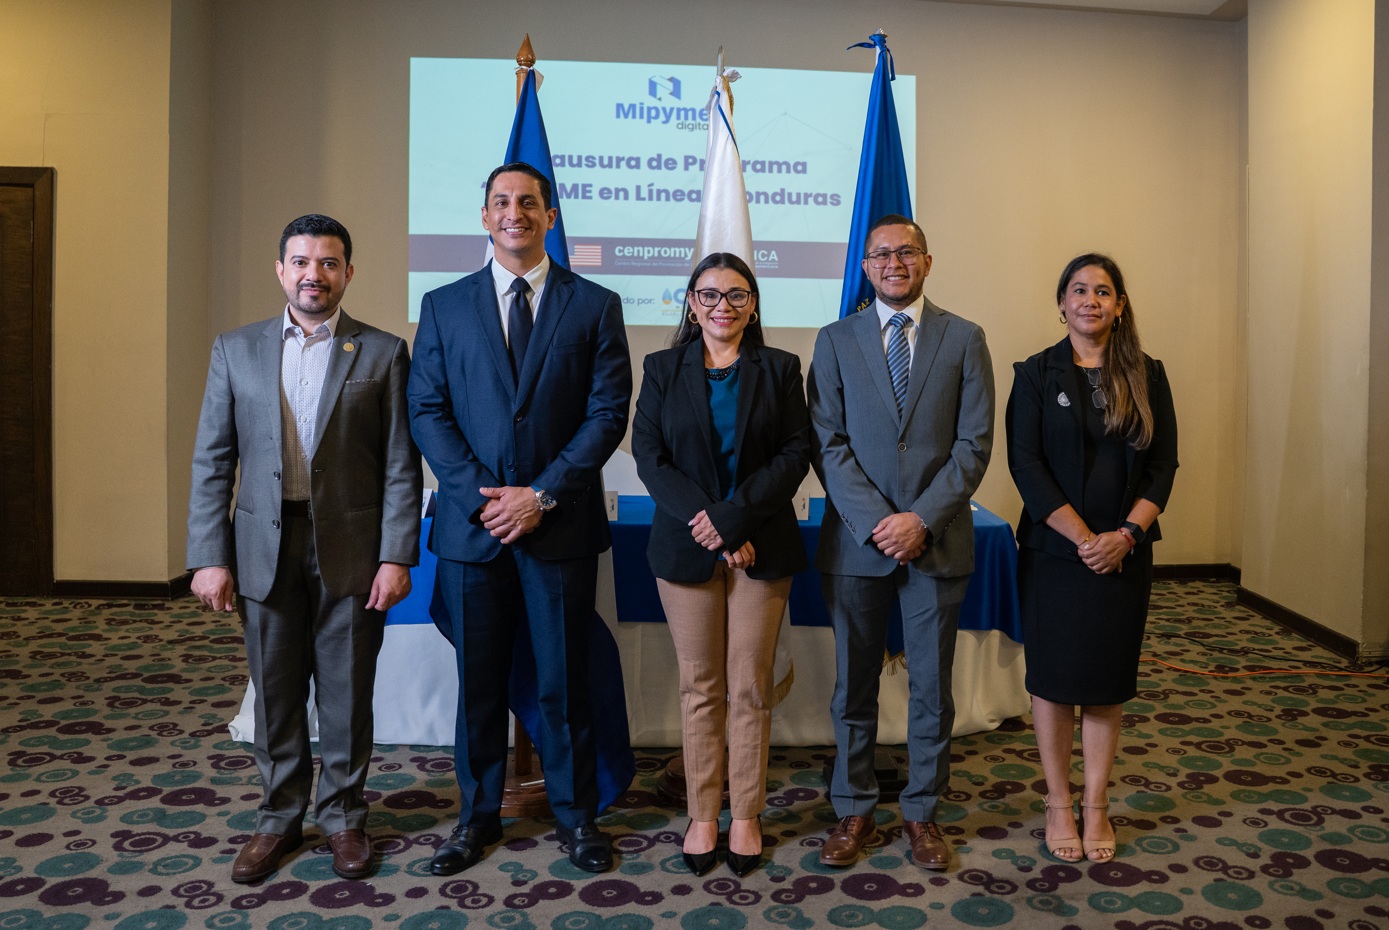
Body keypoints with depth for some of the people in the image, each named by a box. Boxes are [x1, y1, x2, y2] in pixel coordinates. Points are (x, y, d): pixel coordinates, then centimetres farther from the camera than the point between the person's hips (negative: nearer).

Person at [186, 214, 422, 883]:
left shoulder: (383, 352, 1)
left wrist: (396, 557, -9)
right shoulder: (236, 350, 7)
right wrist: (209, 557, -1)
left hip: (351, 550, -2)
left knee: (347, 693, 8)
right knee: (275, 695, 12)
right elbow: (212, 461, 5)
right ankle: (279, 818, 30)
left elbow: (401, 465, -3)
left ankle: (344, 817, 26)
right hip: (266, 550, 2)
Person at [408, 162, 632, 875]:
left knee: (564, 678, 8)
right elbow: (426, 411, 2)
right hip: (470, 523, 2)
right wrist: (481, 496, -10)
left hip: (561, 523, -1)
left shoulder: (595, 305, 3)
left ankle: (576, 814, 25)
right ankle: (477, 814, 28)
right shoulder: (444, 306, 8)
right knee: (477, 679, 11)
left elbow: (609, 412, -4)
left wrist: (541, 494, -12)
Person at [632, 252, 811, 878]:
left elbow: (795, 453, -2)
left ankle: (746, 816, 19)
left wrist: (736, 516, -14)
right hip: (686, 544, 0)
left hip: (761, 548, 0)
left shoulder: (780, 369, 6)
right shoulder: (663, 369, 7)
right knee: (700, 687, 7)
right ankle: (702, 815, 20)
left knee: (751, 687, 5)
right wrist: (704, 520, -13)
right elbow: (648, 455, -1)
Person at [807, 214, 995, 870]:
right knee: (853, 686, 10)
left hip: (937, 540, 0)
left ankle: (922, 812, 26)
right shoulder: (836, 340, 5)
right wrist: (876, 521, -13)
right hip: (856, 540, 0)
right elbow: (828, 443, -2)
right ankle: (854, 810, 25)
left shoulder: (964, 339, 5)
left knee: (932, 687, 10)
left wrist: (923, 518, -13)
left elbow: (974, 442, -2)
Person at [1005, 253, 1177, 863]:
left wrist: (1126, 534, -11)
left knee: (1108, 680, 8)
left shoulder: (1147, 376, 6)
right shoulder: (1036, 374, 0)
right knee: (1053, 677, 4)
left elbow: (1164, 463, 3)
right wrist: (1082, 537, -14)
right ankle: (1058, 803, 19)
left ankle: (1096, 804, 22)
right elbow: (1025, 463, -8)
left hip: (1124, 553, 2)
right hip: (1053, 551, -2)